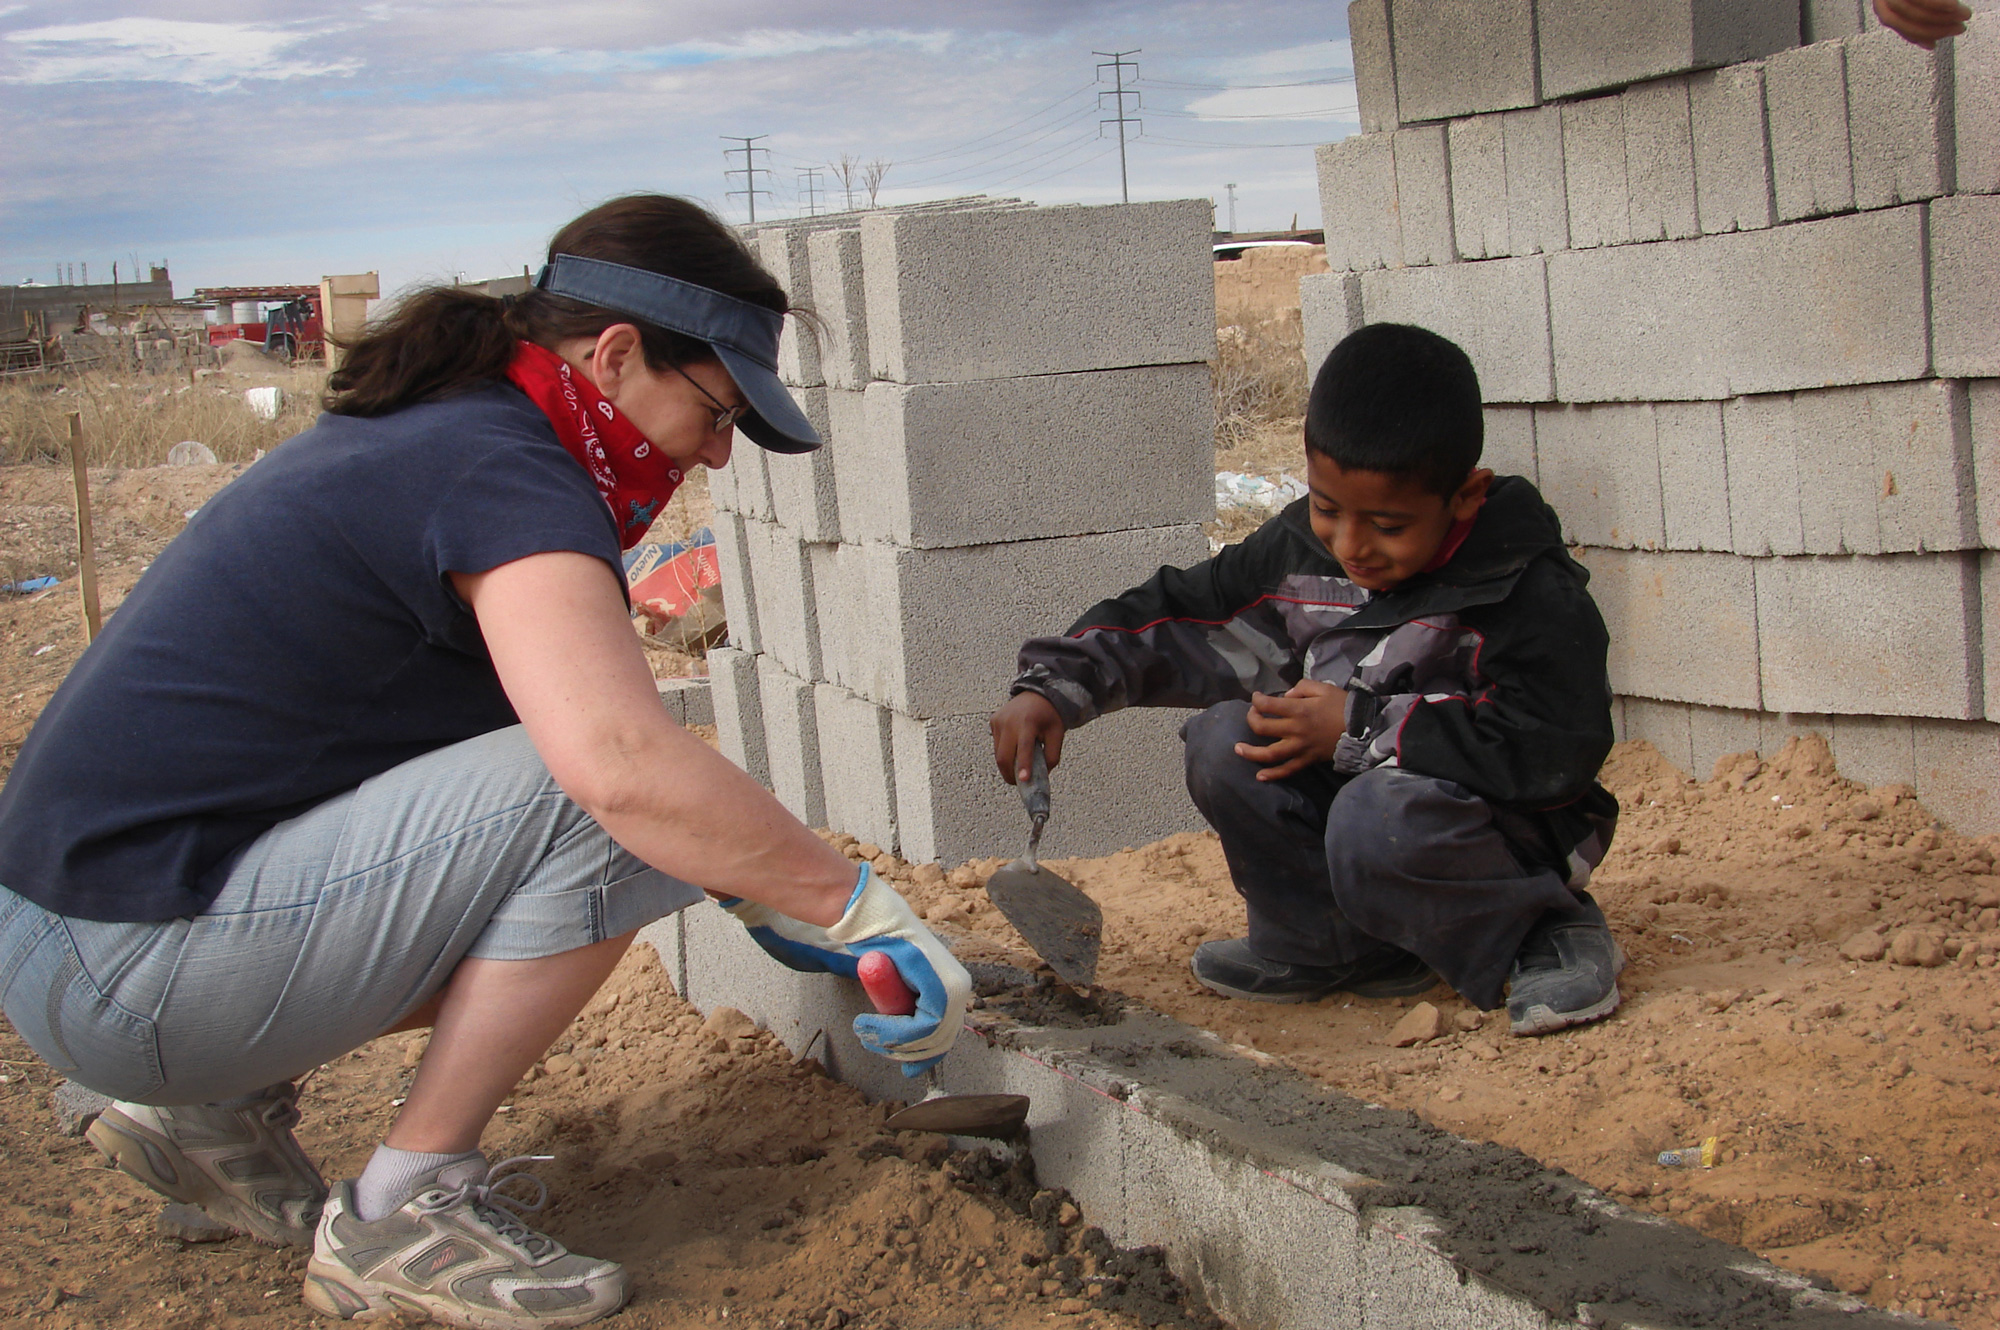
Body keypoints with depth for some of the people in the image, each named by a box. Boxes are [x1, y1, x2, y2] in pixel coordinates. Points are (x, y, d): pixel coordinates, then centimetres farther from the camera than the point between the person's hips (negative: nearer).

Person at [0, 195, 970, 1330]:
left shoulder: (431, 435, 14)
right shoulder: (502, 473, -17)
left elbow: (583, 734, 24)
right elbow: (626, 766, -34)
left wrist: (757, 889, 19)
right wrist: (865, 912, -21)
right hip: (127, 982, -10)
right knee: (596, 810, -19)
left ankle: (224, 1103, 15)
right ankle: (406, 1210, -6)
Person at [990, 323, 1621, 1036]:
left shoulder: (1531, 592, -22)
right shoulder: (1299, 550, -5)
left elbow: (1556, 750, -30)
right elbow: (1173, 615, 4)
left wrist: (1360, 727, -28)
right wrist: (1052, 688, -11)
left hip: (1514, 834, -6)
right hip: (1350, 791, 6)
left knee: (1381, 818, -36)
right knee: (1224, 746, -15)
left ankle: (1548, 933, -7)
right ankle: (1325, 948, 1)